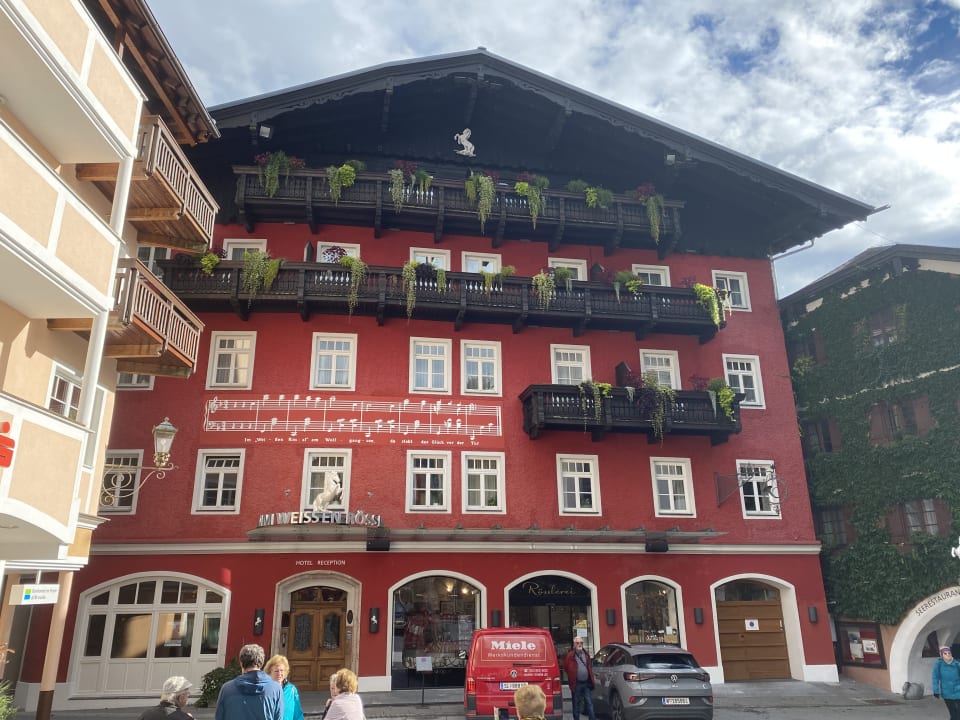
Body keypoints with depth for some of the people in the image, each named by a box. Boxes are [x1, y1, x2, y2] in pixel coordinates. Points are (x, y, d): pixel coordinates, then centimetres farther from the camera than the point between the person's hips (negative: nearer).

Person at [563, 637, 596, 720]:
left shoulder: (586, 654, 10)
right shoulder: (570, 655, -7)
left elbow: (590, 666, 19)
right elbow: (566, 667, -3)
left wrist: (591, 679, 12)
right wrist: (572, 675, 3)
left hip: (587, 682, 4)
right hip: (576, 683, -4)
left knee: (589, 702, 3)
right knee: (576, 704, 7)